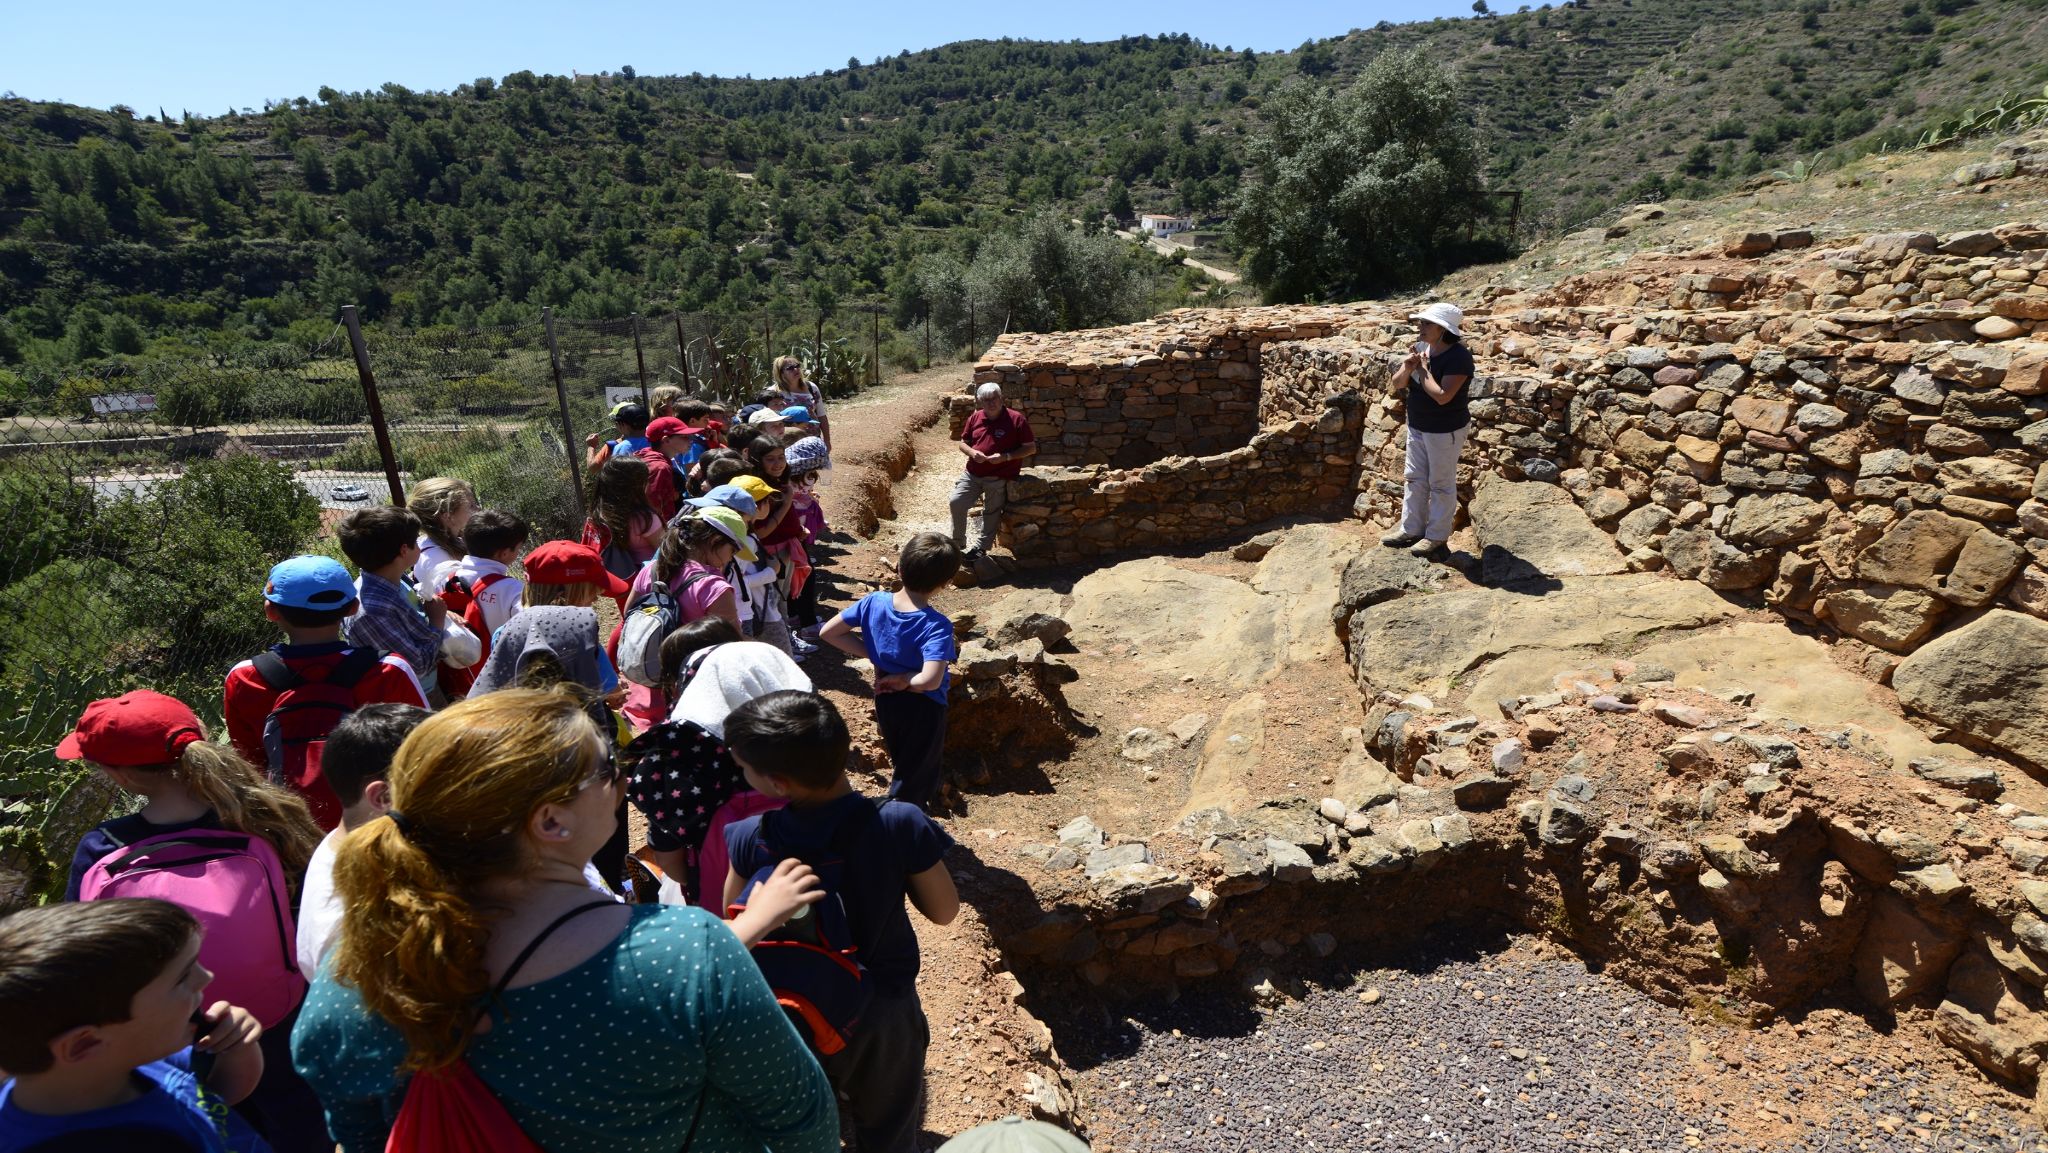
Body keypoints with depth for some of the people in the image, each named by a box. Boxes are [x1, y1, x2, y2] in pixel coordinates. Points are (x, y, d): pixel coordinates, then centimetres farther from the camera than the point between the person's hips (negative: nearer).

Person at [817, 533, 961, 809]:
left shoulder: (874, 602, -14)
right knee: (916, 776, 15)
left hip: (885, 701, 6)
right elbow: (930, 681, -41)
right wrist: (903, 680, -20)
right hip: (922, 708, -6)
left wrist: (874, 656, -6)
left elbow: (827, 632, -6)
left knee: (903, 765, 30)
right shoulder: (936, 626, -29)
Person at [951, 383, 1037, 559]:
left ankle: (981, 546, 23)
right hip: (972, 473, 4)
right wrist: (972, 452, -11)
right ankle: (958, 543, 14)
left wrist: (1005, 456, -20)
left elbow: (1031, 448, -9)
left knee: (991, 512, 5)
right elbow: (963, 443, 13)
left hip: (998, 478, -4)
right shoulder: (975, 417, 3)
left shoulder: (1016, 419, -11)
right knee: (956, 502, -4)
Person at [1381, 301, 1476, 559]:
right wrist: (1407, 368, -17)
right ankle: (1411, 529, 28)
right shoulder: (1421, 347, -1)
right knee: (1414, 479, 15)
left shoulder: (1458, 357, -22)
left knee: (1441, 484, 5)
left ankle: (1437, 537, 17)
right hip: (1417, 426, 8)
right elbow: (1397, 381, 4)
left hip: (1445, 431, -8)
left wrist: (1423, 368, -22)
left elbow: (1442, 396, -30)